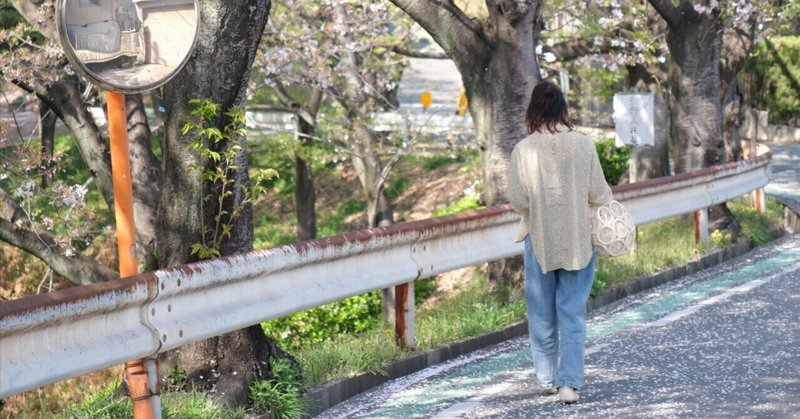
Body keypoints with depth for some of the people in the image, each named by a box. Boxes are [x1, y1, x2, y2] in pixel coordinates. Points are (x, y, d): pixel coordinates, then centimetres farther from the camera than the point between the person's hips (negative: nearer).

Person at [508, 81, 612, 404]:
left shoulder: (523, 150, -11)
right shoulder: (583, 145, -9)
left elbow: (518, 200, -11)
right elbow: (599, 194, -4)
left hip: (539, 240, 0)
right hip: (578, 241, 0)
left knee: (543, 314, 14)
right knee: (573, 314, 6)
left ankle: (549, 379, 24)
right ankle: (569, 383, -2)